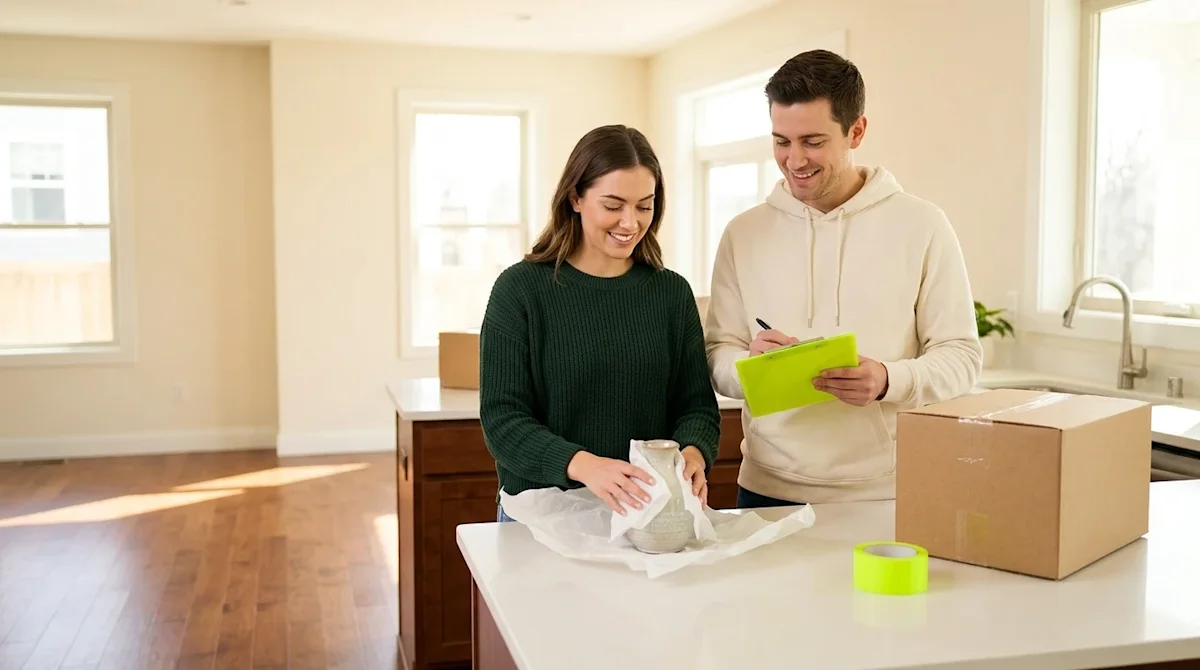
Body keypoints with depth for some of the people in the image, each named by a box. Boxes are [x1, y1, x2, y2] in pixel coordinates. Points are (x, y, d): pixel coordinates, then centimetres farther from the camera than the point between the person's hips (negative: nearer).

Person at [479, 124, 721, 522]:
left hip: (649, 514, 4)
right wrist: (582, 464, -25)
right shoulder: (520, 289, -3)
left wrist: (693, 453, -15)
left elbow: (697, 405, 8)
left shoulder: (673, 293, 7)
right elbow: (502, 420, -8)